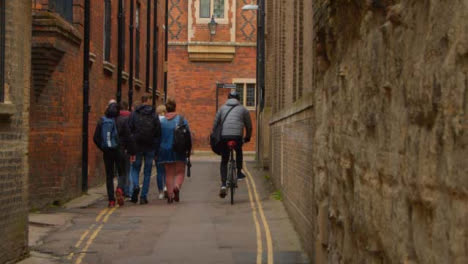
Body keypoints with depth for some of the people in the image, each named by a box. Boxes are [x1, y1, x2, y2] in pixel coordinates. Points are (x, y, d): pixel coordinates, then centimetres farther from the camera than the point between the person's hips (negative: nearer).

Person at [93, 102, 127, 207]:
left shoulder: (101, 121, 1)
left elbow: (95, 138, 0)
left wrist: (102, 148, 10)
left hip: (107, 151, 2)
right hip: (118, 150, -2)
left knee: (109, 175, 9)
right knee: (122, 173, 11)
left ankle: (111, 200, 4)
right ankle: (119, 188, -18)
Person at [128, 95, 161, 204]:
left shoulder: (134, 114, 0)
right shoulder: (154, 115, 1)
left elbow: (129, 132, -3)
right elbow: (158, 134, -1)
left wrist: (131, 150, 0)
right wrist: (156, 150, 4)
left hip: (137, 146, 0)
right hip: (150, 147, 0)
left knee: (135, 168, 13)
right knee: (147, 172, 7)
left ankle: (135, 186, -14)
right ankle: (143, 196, 5)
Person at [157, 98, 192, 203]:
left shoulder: (161, 121, -1)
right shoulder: (181, 119, -3)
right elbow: (188, 135, -3)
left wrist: (157, 151, 10)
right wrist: (189, 149, 6)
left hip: (165, 150, 1)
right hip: (179, 150, -1)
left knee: (169, 173, 9)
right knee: (180, 172, 7)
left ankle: (170, 194, 4)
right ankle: (177, 186, -20)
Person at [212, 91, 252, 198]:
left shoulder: (222, 108, 19)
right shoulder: (243, 109, 16)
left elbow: (215, 124, 15)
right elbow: (249, 126, 20)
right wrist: (247, 137, 35)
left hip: (224, 136, 1)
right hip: (237, 136, -1)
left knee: (224, 161, 11)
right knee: (239, 152, 31)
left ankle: (223, 184, -1)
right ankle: (239, 173, 25)